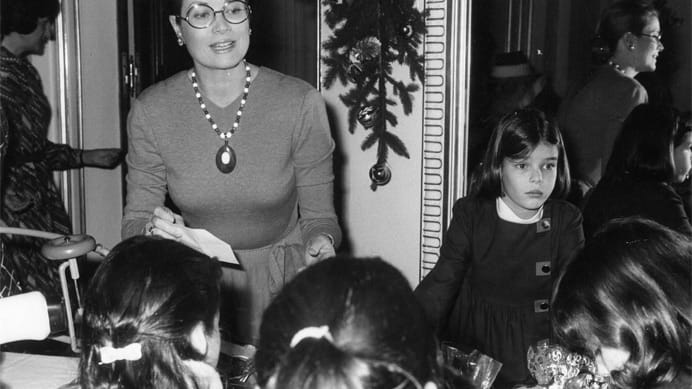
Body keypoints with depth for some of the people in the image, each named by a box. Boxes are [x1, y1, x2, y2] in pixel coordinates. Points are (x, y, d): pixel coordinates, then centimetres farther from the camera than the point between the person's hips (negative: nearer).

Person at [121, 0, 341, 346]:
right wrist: (152, 231, -21)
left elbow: (318, 216, -1)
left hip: (282, 289, -1)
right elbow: (134, 221, 1)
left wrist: (320, 243, -22)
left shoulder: (301, 103, -9)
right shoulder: (151, 111, -5)